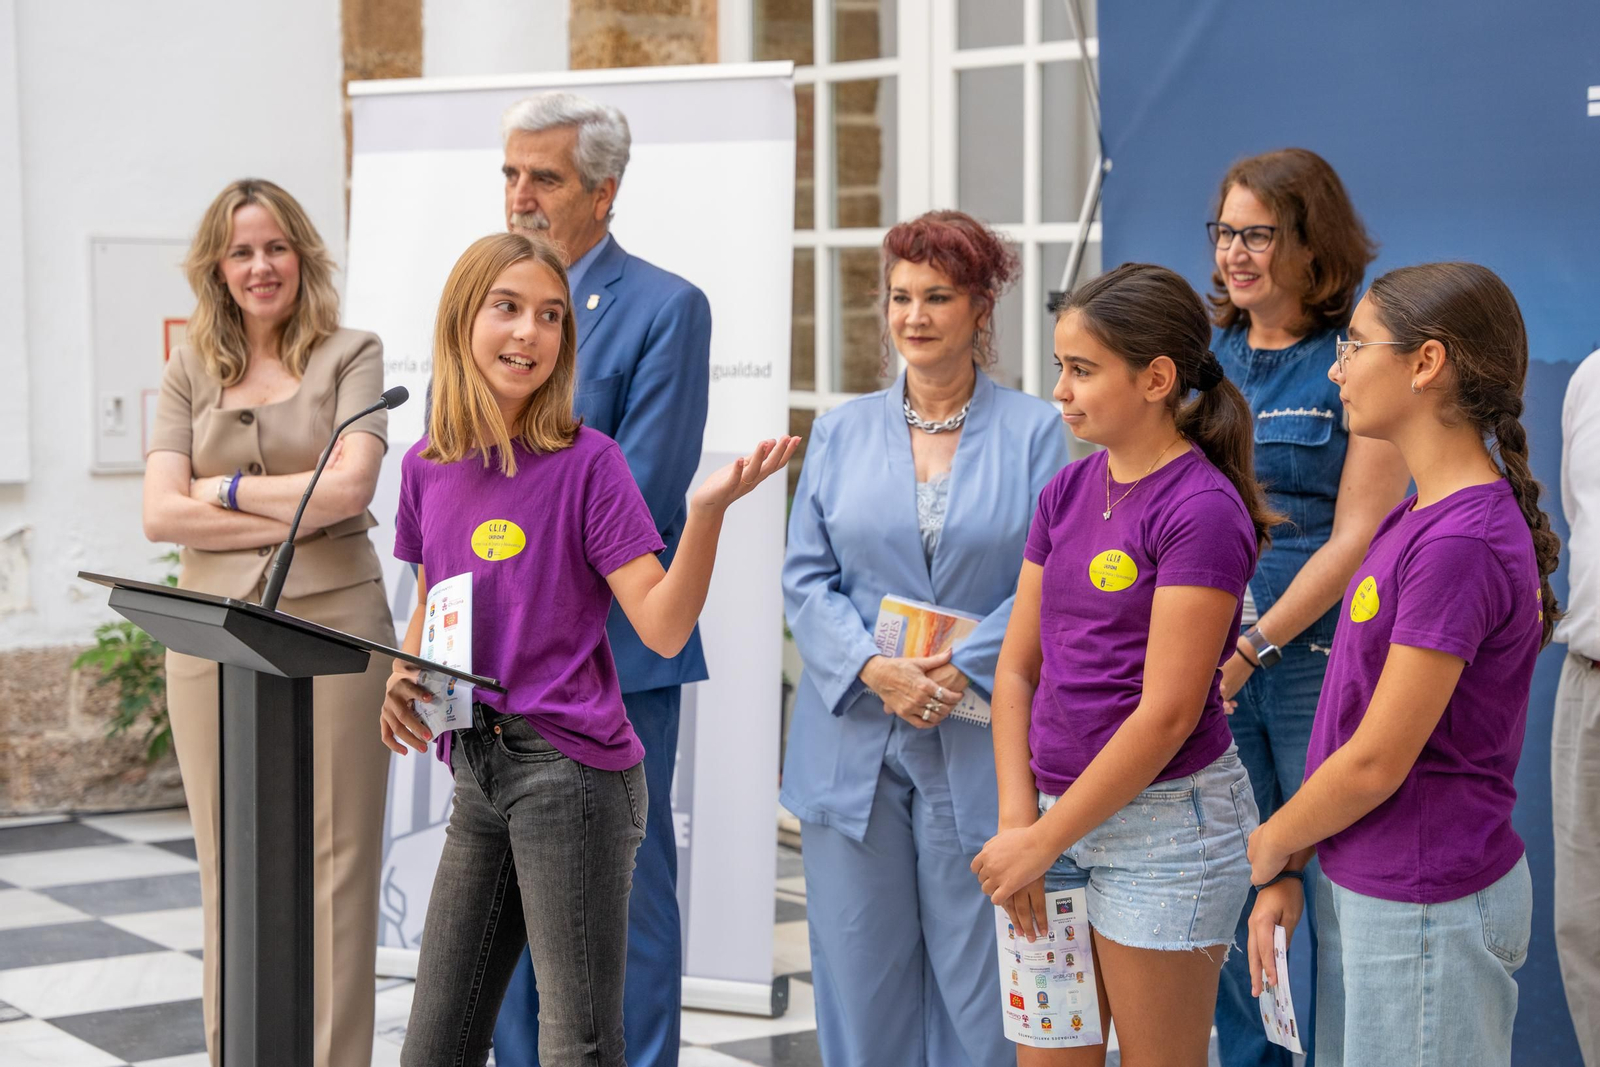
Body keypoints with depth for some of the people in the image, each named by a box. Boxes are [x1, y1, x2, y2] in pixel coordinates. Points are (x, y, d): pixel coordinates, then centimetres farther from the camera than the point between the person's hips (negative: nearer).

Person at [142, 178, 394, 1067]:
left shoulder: (350, 356, 3)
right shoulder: (191, 372, 11)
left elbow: (349, 487, -11)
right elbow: (162, 512, -1)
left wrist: (230, 486, -4)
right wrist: (293, 516, -8)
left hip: (332, 625, -3)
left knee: (338, 863, -1)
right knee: (230, 870, 7)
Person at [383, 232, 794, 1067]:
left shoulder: (586, 463, -7)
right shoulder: (427, 467, 8)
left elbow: (663, 628, -12)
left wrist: (708, 511, -26)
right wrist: (403, 679, 3)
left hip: (571, 770, -6)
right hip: (476, 772, 6)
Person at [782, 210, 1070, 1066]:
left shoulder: (1034, 432, 2)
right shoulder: (842, 431, 10)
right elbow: (806, 577, 5)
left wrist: (959, 673, -16)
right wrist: (875, 670, -11)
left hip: (979, 745, -2)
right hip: (853, 740, 3)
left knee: (979, 986, 0)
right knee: (858, 972, 6)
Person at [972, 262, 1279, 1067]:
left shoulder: (1202, 509, -15)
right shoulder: (1068, 492, 7)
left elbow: (1167, 713, -18)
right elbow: (1018, 668, 8)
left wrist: (1043, 842, -14)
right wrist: (1017, 816, -4)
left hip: (1166, 817, -7)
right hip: (1061, 812, 7)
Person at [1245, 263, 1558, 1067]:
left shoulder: (1460, 544, -22)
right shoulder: (1415, 517, 8)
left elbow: (1376, 761, -20)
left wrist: (1272, 844, -3)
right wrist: (1288, 871, 6)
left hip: (1422, 910, -9)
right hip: (1362, 885, 9)